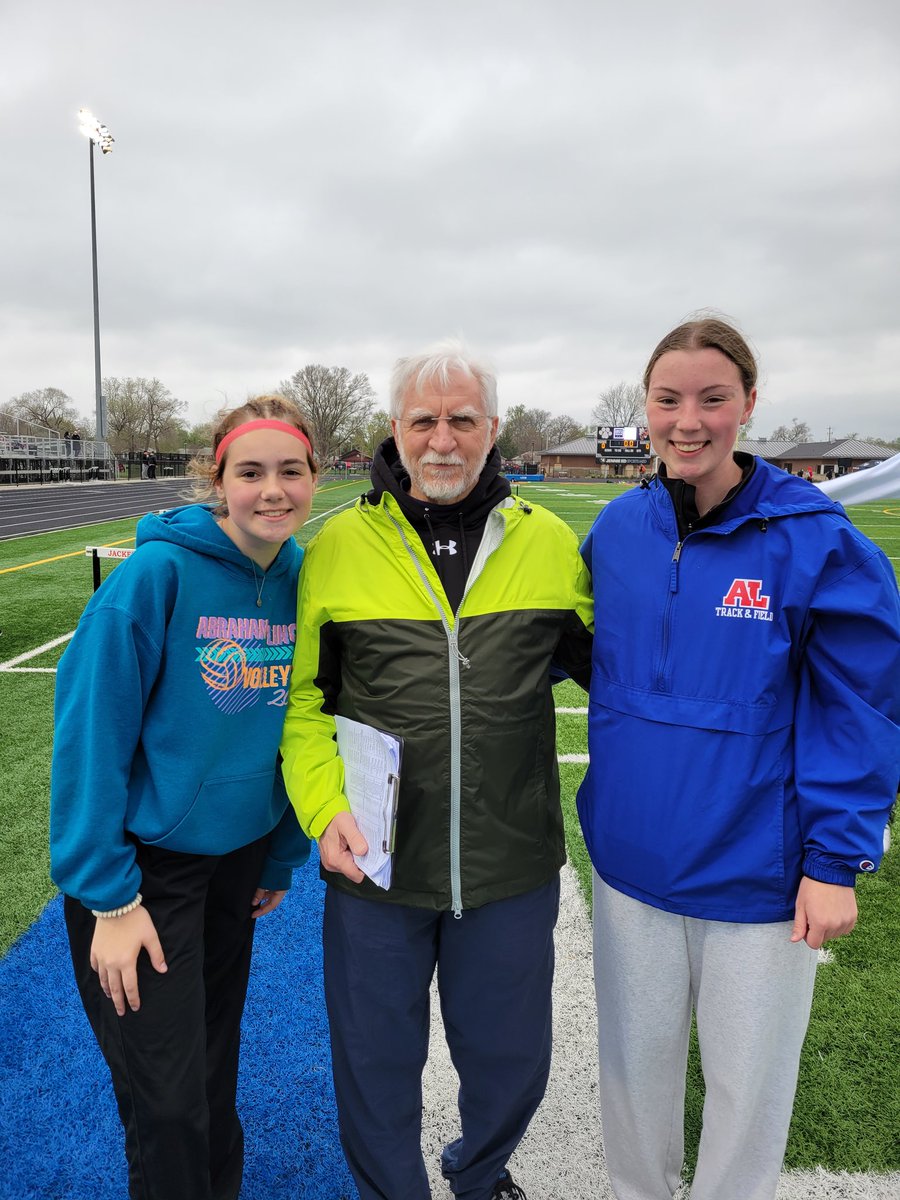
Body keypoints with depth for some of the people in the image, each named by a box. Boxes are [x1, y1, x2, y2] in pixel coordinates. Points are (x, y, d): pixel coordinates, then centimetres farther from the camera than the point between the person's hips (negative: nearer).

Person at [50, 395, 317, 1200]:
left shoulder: (302, 581, -5)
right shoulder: (158, 573, -22)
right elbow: (90, 729, -18)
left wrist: (282, 858, 9)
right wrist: (110, 895, -15)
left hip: (239, 854, 5)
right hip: (143, 864, -5)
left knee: (215, 1060, 23)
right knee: (168, 1101, 5)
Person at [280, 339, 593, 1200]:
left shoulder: (549, 542, -2)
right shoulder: (337, 546, -4)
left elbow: (607, 662, 9)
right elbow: (302, 697, 0)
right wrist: (325, 807, -12)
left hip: (512, 864, 2)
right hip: (374, 866, -1)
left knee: (511, 1059, 22)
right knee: (376, 1064, 19)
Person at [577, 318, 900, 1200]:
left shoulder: (814, 539, -13)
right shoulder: (618, 527, -2)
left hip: (760, 874, -3)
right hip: (632, 860, 4)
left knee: (749, 1085, 18)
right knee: (635, 1063, 22)